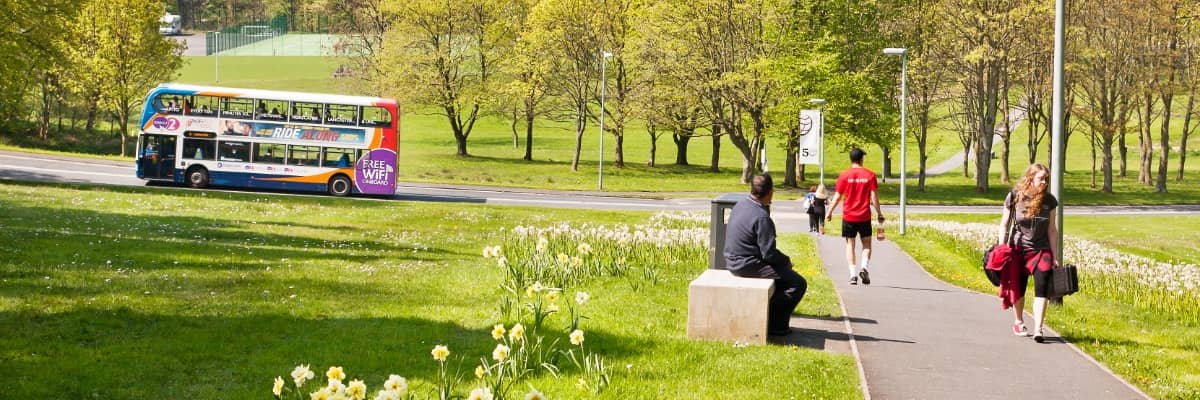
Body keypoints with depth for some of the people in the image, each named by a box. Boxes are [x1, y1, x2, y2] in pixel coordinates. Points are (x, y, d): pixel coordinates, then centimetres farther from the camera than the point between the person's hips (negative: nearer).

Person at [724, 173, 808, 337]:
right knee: (798, 284, -8)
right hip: (748, 265, -10)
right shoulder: (761, 217, -24)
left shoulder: (741, 204, 4)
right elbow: (769, 253, -20)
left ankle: (770, 315, 29)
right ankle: (775, 325, -1)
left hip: (733, 260, 10)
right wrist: (786, 260, -4)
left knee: (784, 273, 29)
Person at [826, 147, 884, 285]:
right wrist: (879, 214, 5)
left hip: (848, 217, 0)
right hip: (865, 217, 0)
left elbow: (837, 196, -2)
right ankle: (863, 267, -12)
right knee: (866, 244, 12)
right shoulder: (870, 174, -2)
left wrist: (829, 212, 9)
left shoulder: (844, 175, -3)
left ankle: (853, 274, -2)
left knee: (850, 245, 7)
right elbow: (874, 197, -4)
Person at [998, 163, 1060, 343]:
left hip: (1041, 251, 1)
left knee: (1042, 289, -13)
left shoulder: (1049, 201, -2)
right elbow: (1004, 225, 0)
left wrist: (1055, 257, 3)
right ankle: (1018, 322, 32)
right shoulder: (1014, 197, -7)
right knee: (1018, 290, 8)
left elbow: (1052, 230, 4)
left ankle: (1038, 329, -15)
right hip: (1018, 250, -1)